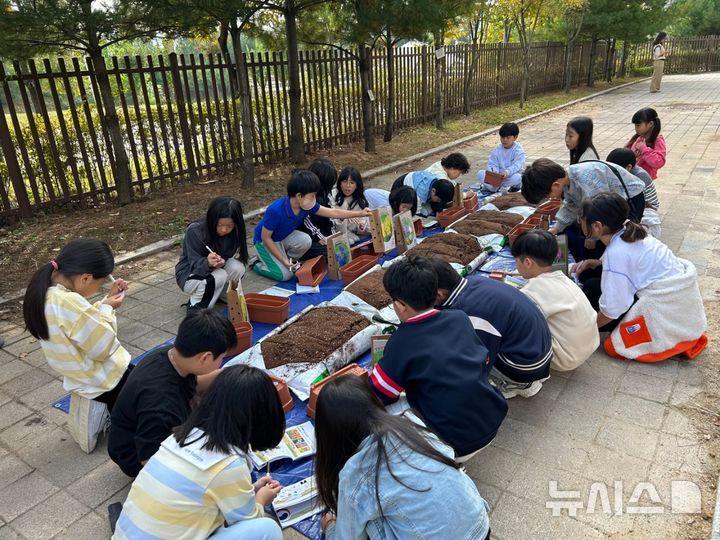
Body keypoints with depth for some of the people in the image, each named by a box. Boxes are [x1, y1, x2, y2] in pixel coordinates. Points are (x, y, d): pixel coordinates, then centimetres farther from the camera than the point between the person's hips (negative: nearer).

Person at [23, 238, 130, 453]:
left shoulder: (44, 292, -4)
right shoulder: (69, 303, -34)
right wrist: (107, 309, -12)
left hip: (79, 378, 8)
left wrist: (107, 300, 0)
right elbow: (104, 347, -25)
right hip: (106, 381, -8)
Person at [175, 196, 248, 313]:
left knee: (237, 267, -25)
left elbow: (231, 257, -9)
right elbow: (195, 264, -26)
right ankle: (195, 304, -8)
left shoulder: (233, 232, -14)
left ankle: (220, 295, 3)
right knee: (220, 276, -34)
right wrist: (208, 263, -50)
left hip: (212, 271, 5)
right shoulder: (195, 231, -27)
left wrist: (222, 262, -34)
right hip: (190, 275, -5)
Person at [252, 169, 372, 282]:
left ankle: (289, 262, 3)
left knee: (305, 240, -24)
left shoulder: (307, 206, -18)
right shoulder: (275, 211, -36)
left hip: (284, 236, 6)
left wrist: (360, 213, -11)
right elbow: (265, 237, -25)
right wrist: (283, 260, -25)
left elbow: (333, 212, -9)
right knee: (285, 274, -17)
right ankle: (257, 264, 8)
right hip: (265, 241, -6)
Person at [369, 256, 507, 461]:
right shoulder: (460, 317, -3)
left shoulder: (401, 342, -19)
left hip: (458, 446, -6)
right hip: (494, 422, 7)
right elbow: (484, 362, 9)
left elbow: (377, 396, -10)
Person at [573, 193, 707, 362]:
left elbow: (612, 309, -22)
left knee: (592, 288, -7)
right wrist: (596, 262, 9)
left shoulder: (616, 252, -22)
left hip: (670, 314, -9)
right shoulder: (630, 234, 3)